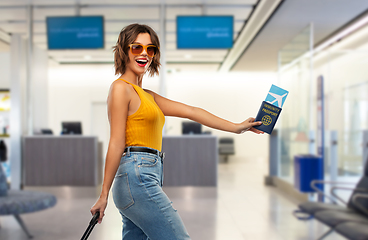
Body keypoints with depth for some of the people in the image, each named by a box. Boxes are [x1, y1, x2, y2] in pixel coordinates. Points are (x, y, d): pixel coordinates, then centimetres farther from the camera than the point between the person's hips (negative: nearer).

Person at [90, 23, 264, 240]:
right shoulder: (121, 88, -4)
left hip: (145, 179, 9)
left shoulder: (148, 97, 22)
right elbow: (116, 144, -10)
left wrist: (236, 127, 21)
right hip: (138, 177, -9)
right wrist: (104, 194, -11)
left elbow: (191, 111, 21)